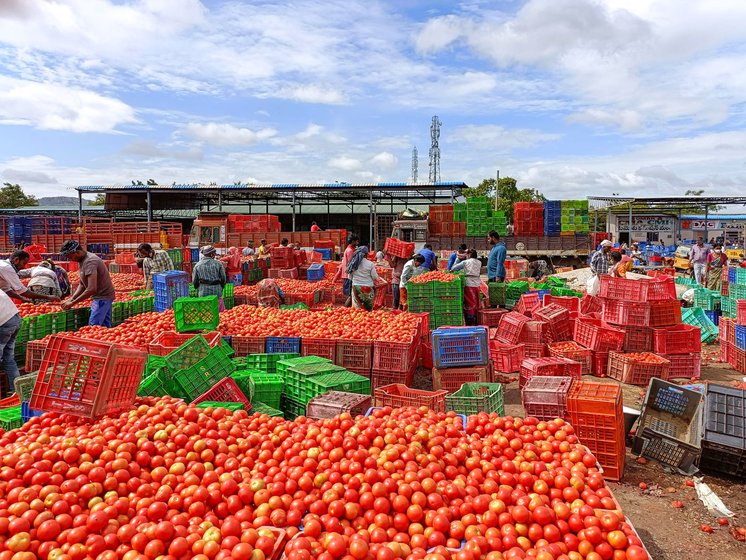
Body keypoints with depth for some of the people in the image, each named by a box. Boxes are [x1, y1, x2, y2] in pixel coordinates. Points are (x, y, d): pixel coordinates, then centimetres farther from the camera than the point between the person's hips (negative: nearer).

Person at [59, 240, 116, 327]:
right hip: (102, 297, 10)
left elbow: (92, 289, -29)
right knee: (105, 328, 11)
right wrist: (72, 299, -1)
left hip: (103, 297, -10)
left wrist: (73, 303, -22)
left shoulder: (90, 261, -23)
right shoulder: (82, 261, 8)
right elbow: (82, 284, 13)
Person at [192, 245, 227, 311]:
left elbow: (194, 281, 6)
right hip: (216, 292, -1)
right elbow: (223, 279, 1)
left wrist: (198, 289, 25)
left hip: (203, 293, 1)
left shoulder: (197, 265, 1)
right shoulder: (218, 264, -4)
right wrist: (221, 288, 19)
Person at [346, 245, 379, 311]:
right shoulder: (370, 264, -10)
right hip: (367, 288, -3)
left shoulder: (353, 263, -1)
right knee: (368, 309, 6)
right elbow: (375, 277, -5)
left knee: (357, 308, 7)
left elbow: (350, 277, 7)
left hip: (356, 287, 3)